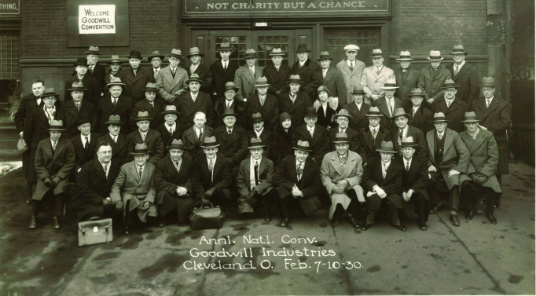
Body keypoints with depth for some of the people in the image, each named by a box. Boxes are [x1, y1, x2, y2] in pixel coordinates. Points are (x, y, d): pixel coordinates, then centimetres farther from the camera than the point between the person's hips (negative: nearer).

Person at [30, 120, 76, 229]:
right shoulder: (42, 144, 5)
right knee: (37, 193, -19)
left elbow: (70, 163, -5)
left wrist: (58, 177, -14)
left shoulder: (67, 144, -1)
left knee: (60, 189, -32)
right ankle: (34, 217, 9)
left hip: (61, 175, -2)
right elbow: (38, 164, 5)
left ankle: (57, 218, -15)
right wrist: (45, 177, -10)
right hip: (45, 175, 2)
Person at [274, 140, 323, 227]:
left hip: (304, 196, 1)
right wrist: (292, 187, -25)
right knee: (281, 189, -32)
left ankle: (301, 213, 13)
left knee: (315, 204, -27)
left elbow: (317, 187, -7)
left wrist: (301, 193, -22)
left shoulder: (313, 165, -7)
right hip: (289, 193, -1)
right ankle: (286, 217, -7)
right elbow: (277, 178, -12)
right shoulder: (286, 161, -9)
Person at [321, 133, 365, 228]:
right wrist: (333, 187, -18)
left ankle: (350, 215, -11)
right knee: (339, 198, -33)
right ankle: (337, 216, 1)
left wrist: (347, 182, -18)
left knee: (357, 189, -34)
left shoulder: (357, 157, 1)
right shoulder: (328, 157, 0)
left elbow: (359, 176, 1)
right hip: (335, 187, -1)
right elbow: (324, 176, 0)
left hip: (351, 186, 1)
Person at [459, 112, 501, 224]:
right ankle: (471, 208, -2)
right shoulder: (461, 137, 1)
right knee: (464, 183, -31)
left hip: (486, 170, 0)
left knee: (493, 186, -28)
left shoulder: (488, 135, 0)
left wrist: (484, 174, -15)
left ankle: (489, 211, 3)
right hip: (469, 170, 0)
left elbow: (493, 158, -4)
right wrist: (472, 173, -16)